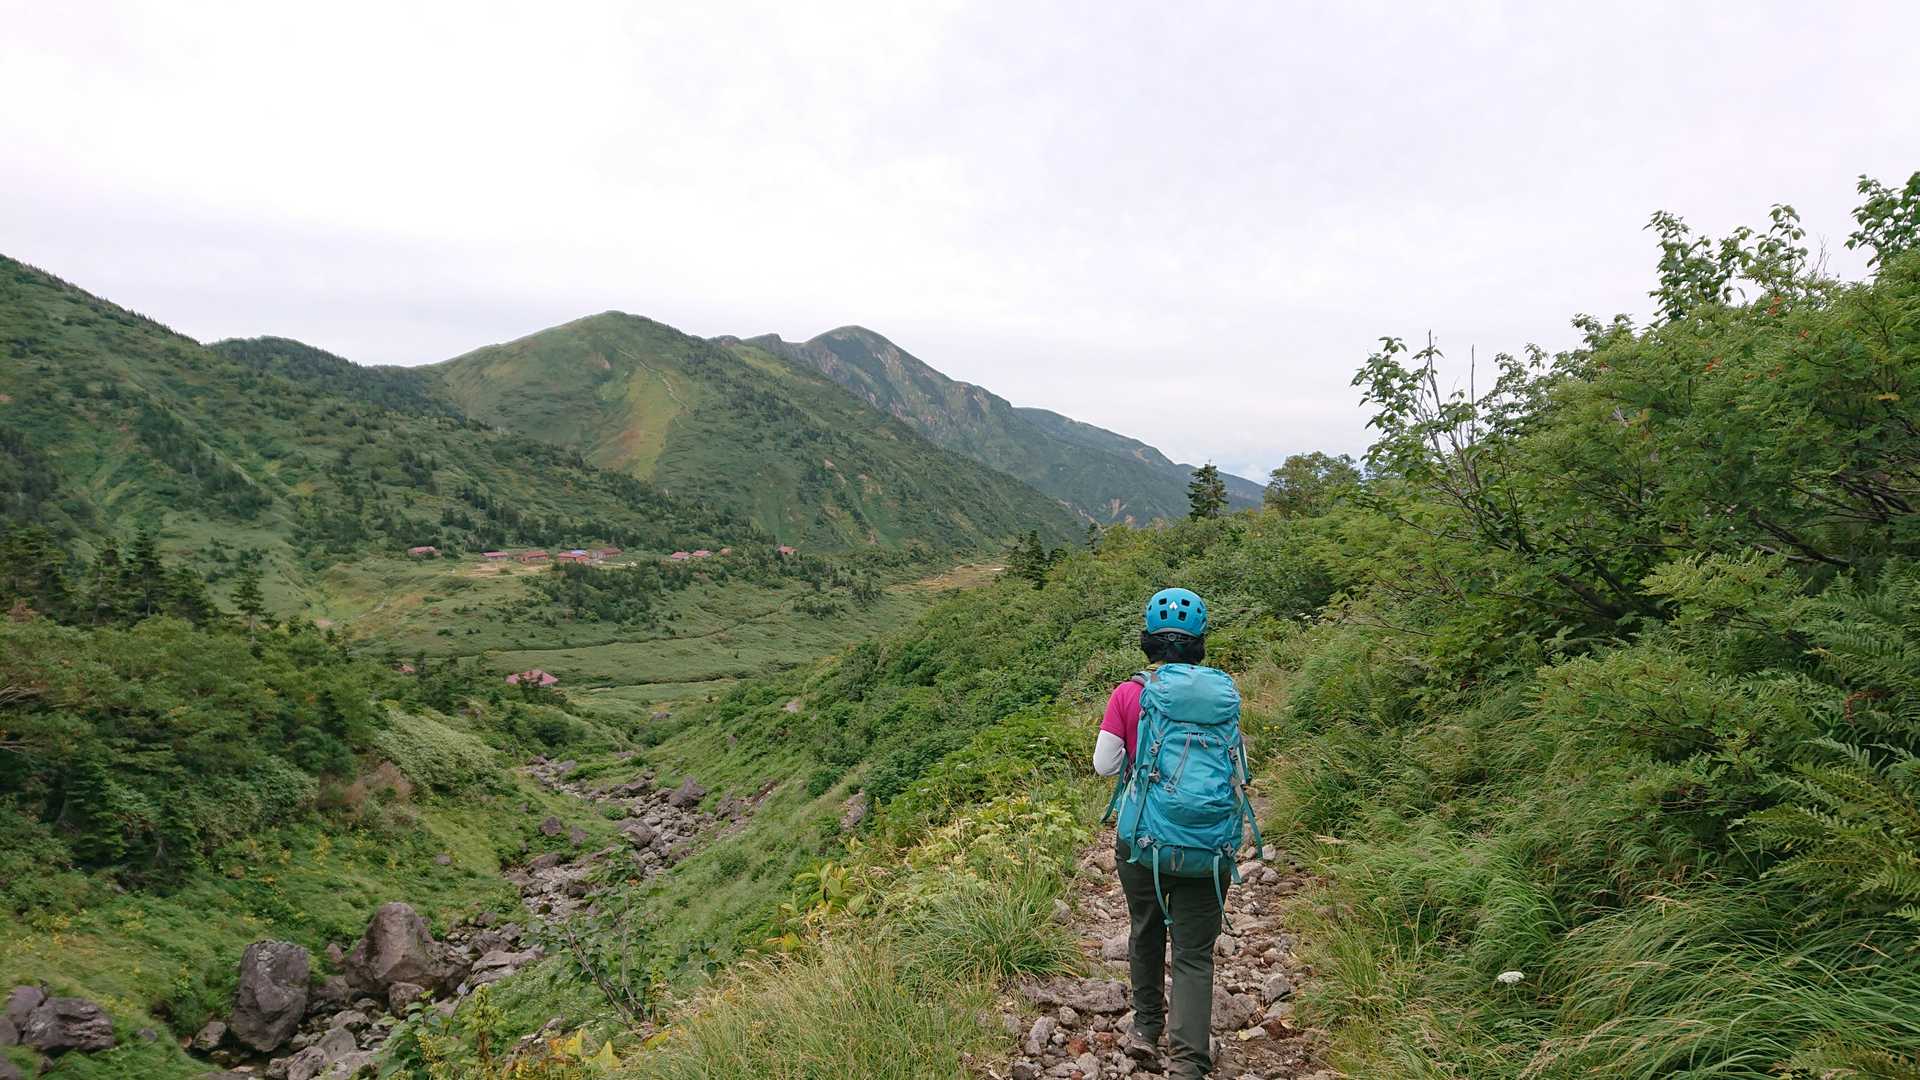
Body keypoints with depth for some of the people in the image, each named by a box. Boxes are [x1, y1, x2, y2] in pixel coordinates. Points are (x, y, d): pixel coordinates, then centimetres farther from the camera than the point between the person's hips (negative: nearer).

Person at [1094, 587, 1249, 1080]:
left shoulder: (1129, 694, -9)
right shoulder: (1224, 693, -3)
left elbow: (1104, 763, -5)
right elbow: (1240, 770, 6)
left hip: (1141, 839, 0)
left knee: (1146, 931, 23)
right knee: (1194, 953, 7)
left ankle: (1146, 1028, 36)